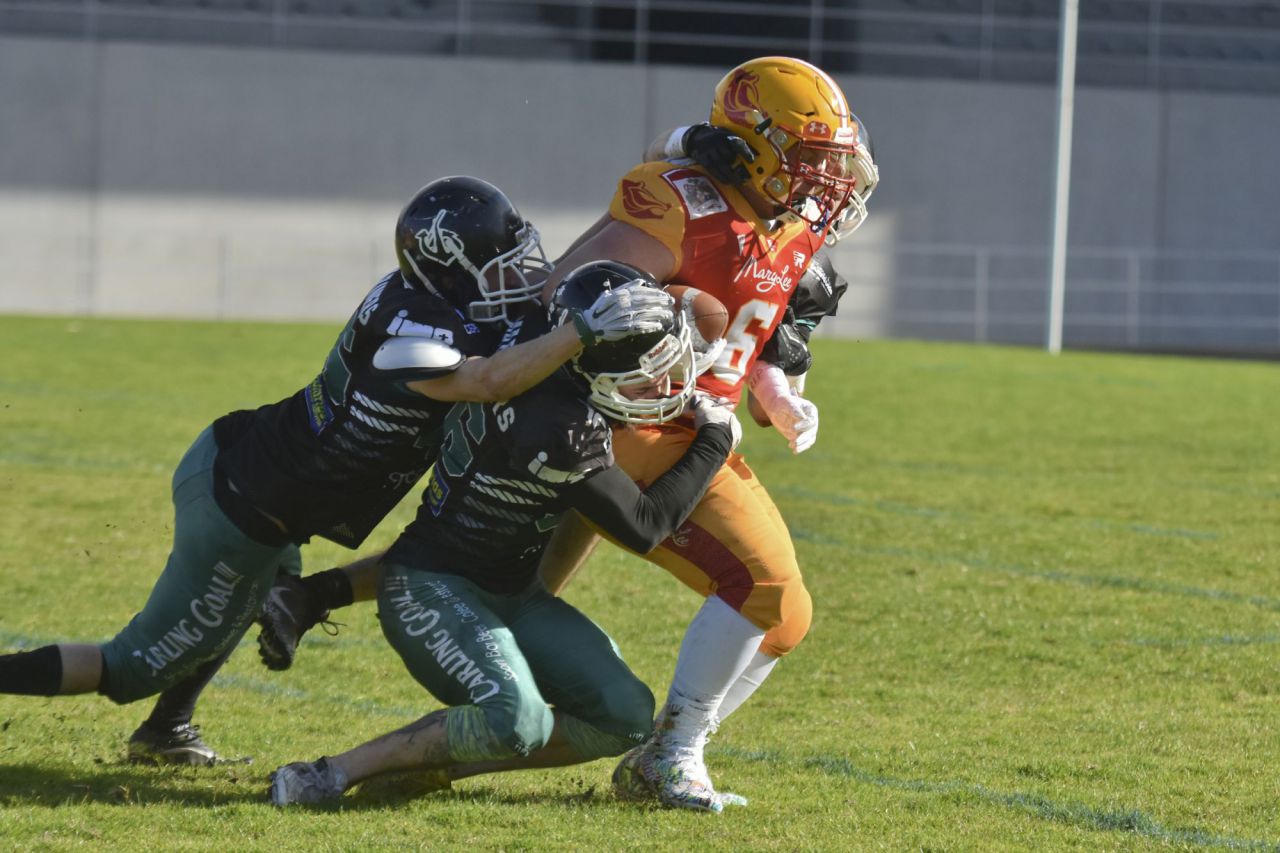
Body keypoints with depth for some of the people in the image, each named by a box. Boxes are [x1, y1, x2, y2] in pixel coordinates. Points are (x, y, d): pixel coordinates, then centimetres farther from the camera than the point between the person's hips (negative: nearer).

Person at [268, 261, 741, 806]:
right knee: (518, 721, -32)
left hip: (511, 595, 10)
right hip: (430, 586, -10)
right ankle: (337, 772, -16)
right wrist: (715, 441, -11)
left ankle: (434, 765, 5)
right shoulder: (558, 432, -32)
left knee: (625, 717, -1)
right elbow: (644, 528, -21)